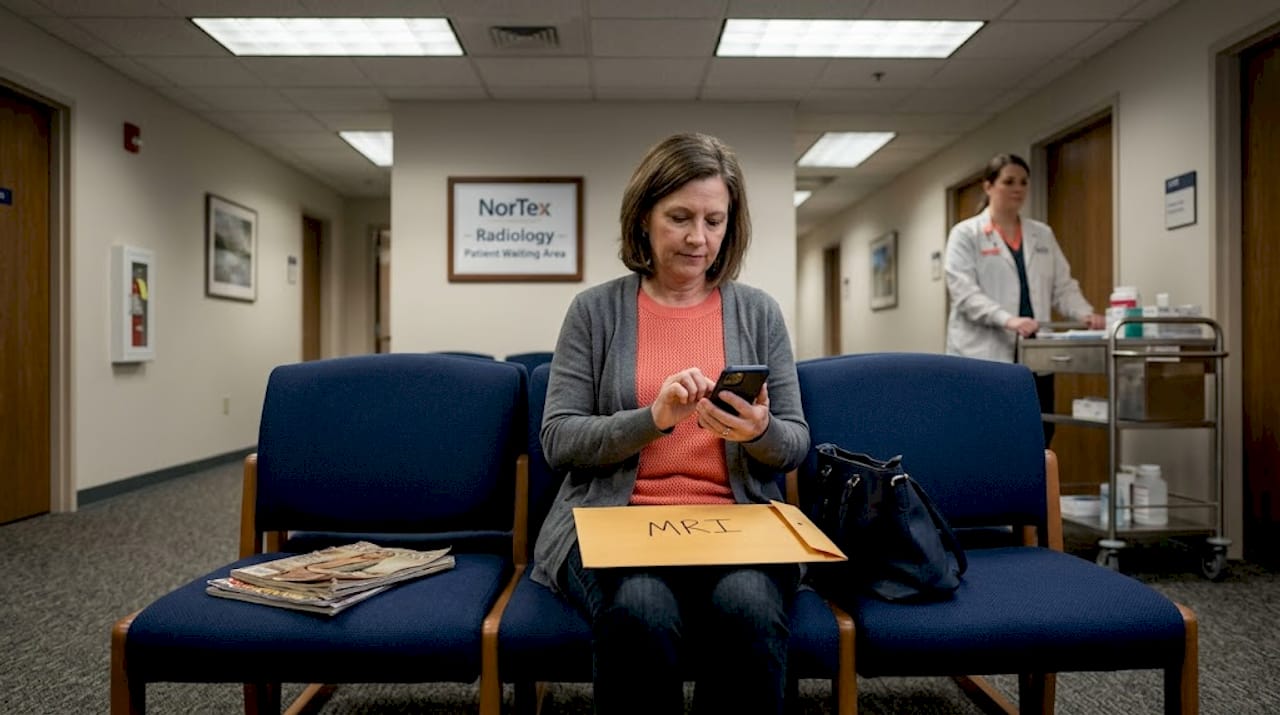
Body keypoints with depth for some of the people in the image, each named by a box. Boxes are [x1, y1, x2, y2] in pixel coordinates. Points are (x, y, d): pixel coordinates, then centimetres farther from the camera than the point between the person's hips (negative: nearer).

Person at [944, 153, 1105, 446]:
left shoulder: (1043, 234, 16)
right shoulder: (965, 233, 1)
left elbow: (1063, 287, 12)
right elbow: (964, 292, -12)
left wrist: (1085, 313, -8)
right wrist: (1007, 320, -26)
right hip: (984, 356, -5)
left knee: (1039, 440, 5)